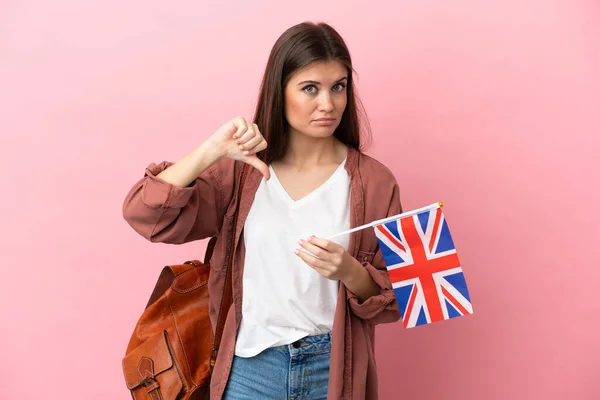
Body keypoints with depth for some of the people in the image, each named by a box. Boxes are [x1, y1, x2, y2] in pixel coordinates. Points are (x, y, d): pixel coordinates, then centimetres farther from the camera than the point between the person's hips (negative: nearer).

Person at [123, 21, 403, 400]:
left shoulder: (374, 181, -6)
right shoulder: (241, 170, -4)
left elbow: (392, 298, -3)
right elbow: (145, 215, -13)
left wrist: (348, 271, -23)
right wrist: (211, 152, -23)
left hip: (334, 369, 0)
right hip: (251, 367, 1)